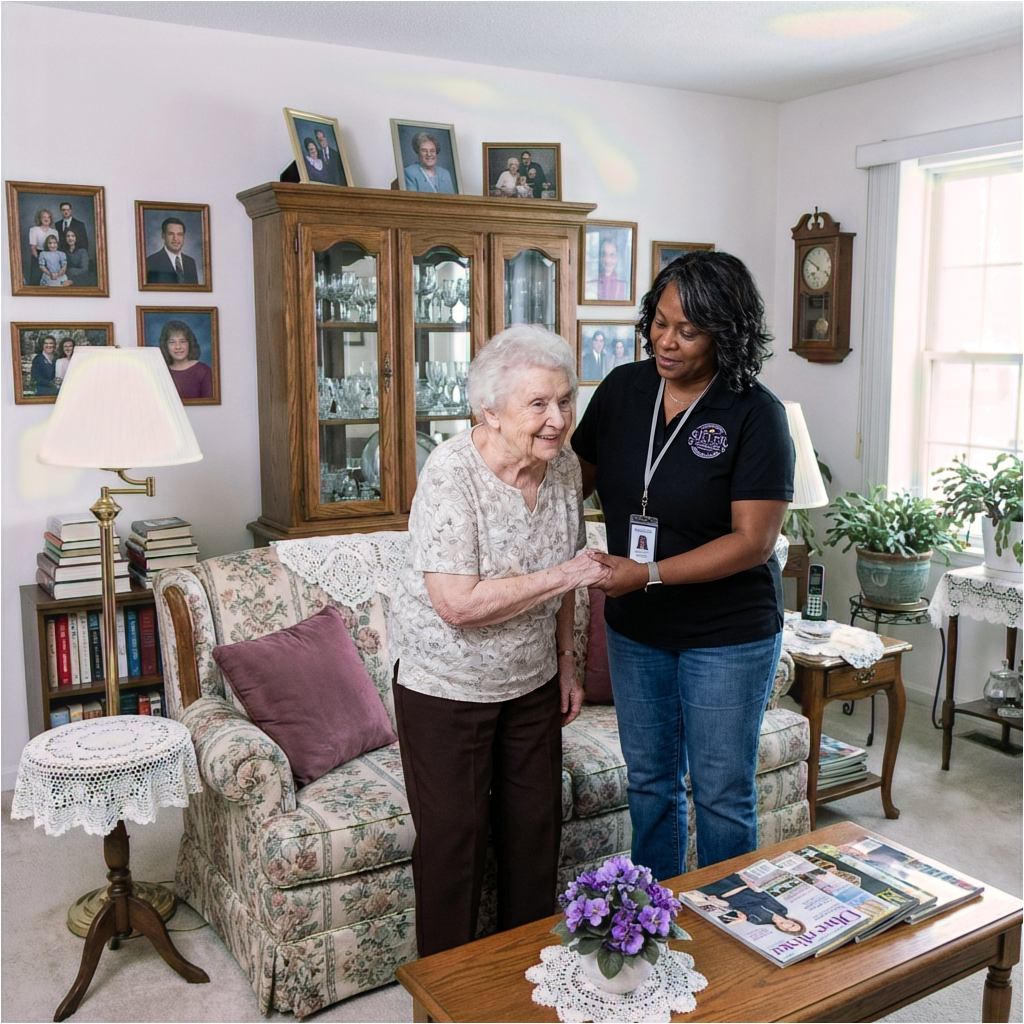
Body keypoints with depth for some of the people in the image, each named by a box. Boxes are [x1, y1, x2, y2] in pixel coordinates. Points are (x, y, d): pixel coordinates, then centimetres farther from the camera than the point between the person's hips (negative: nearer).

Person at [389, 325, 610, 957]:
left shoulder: (564, 466, -5)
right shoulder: (451, 474, -25)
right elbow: (459, 604, -31)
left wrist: (565, 661, 12)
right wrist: (562, 576, -26)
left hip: (533, 683, 6)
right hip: (448, 689, -6)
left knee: (536, 828, 16)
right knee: (454, 837, 7)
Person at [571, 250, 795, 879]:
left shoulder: (756, 414, -17)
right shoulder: (622, 389, -2)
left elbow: (754, 541, -21)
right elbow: (576, 478, 9)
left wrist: (647, 574, -27)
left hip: (727, 637, -5)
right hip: (637, 631, 5)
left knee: (722, 794, 9)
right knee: (650, 782, 20)